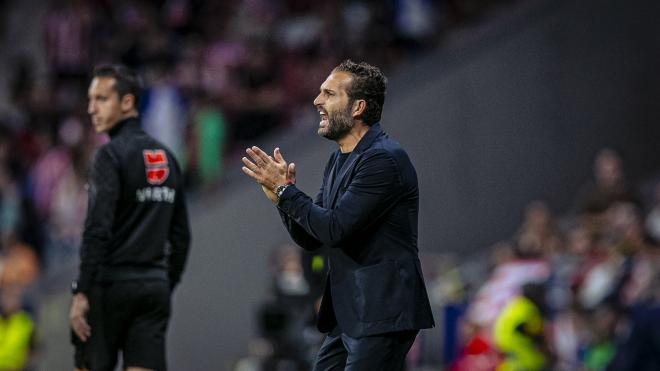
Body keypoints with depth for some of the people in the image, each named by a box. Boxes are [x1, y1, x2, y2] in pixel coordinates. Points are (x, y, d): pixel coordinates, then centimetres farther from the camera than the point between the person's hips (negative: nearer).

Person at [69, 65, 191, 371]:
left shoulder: (111, 155, -9)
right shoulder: (166, 158, 14)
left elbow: (97, 231, -17)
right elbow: (180, 236, 17)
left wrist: (81, 292, -17)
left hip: (112, 287, -6)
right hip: (155, 286, 6)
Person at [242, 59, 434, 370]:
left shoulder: (383, 159, -15)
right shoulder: (339, 161, 16)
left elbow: (335, 229, -21)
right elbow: (310, 239, 16)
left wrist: (285, 190, -11)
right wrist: (281, 195, -2)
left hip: (381, 316, -10)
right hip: (348, 315, 10)